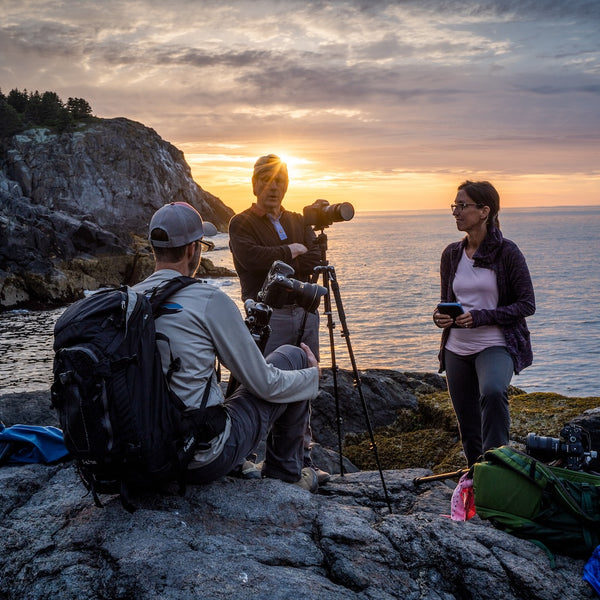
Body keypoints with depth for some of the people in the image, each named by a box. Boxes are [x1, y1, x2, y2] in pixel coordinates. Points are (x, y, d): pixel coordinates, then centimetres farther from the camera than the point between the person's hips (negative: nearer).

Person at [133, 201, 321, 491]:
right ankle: (285, 472, 23)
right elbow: (264, 385, -10)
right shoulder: (209, 299, -17)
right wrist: (313, 375, 9)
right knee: (294, 357, 9)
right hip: (205, 460, -7)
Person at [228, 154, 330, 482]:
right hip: (269, 315, -5)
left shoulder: (299, 222, 17)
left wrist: (277, 264, -10)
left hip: (304, 310, 6)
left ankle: (303, 455, 17)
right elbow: (252, 258, -18)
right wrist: (291, 251, -6)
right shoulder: (242, 224, 1)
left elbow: (314, 260, 3)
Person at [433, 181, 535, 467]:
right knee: (468, 427, 10)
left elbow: (527, 304, -7)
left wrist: (480, 317, -19)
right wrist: (440, 316, -9)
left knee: (492, 392, -35)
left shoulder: (507, 251, -7)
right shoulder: (451, 254, 8)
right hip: (456, 349, 5)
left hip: (496, 345, -5)